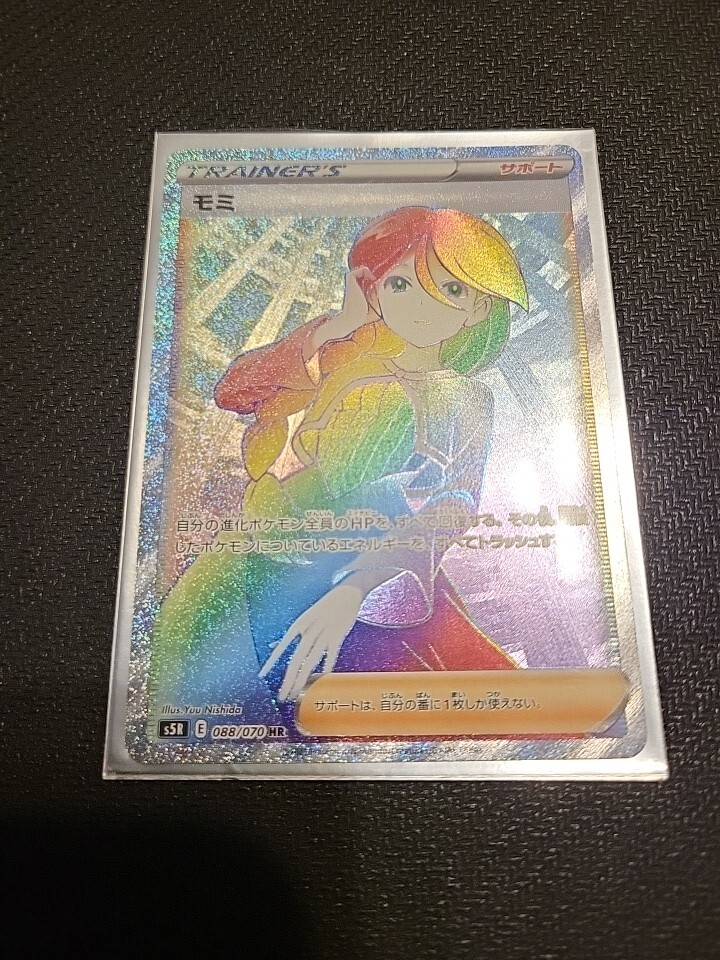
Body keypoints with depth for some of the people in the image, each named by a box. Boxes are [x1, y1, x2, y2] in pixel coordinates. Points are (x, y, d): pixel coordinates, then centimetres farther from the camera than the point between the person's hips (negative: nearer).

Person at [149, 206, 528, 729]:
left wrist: (350, 592, -24)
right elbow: (232, 391, 1)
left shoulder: (465, 401, 6)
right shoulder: (339, 358, 10)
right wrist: (338, 323, -1)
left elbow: (451, 511, -8)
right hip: (272, 569, 2)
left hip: (379, 584, -1)